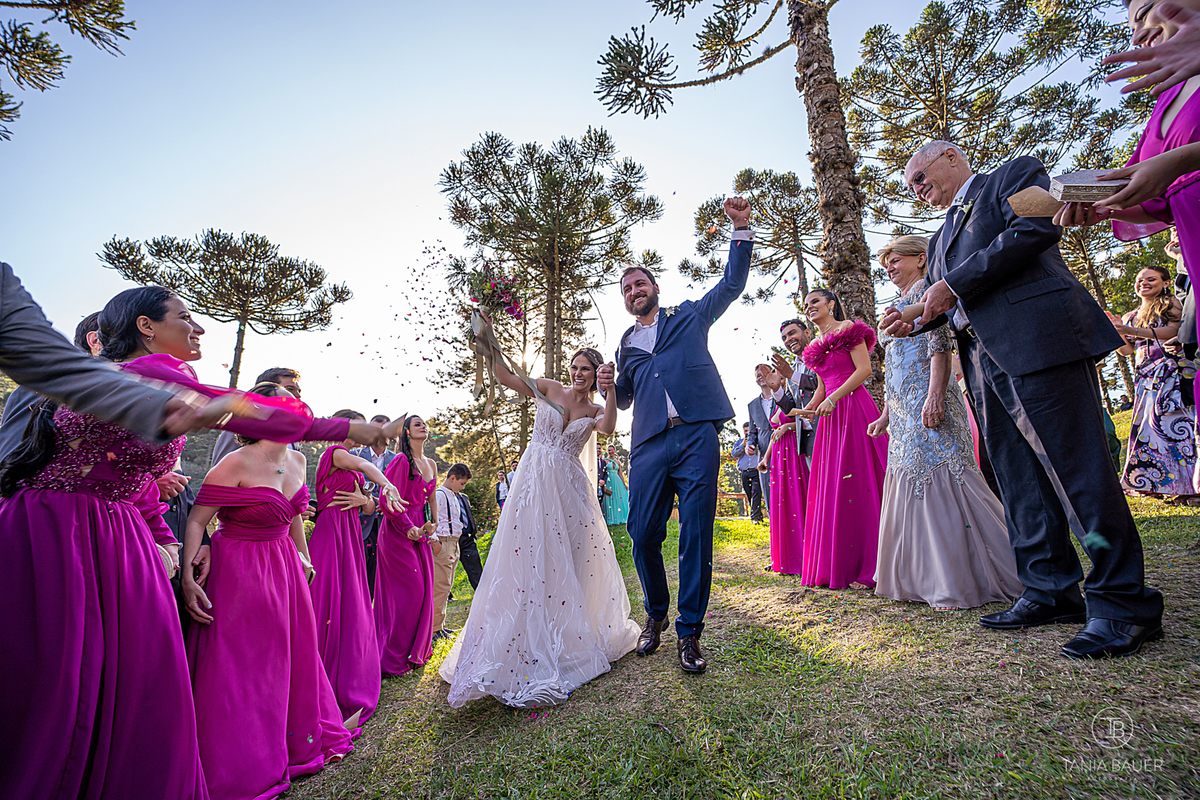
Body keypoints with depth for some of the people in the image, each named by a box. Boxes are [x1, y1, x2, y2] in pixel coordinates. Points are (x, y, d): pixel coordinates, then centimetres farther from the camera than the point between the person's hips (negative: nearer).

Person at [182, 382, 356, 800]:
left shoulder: (297, 460, 2)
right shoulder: (237, 463, -19)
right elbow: (196, 520, -15)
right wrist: (188, 578, -21)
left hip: (284, 567, 7)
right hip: (240, 573, -7)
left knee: (294, 652, 16)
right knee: (239, 665, 4)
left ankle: (301, 741, 37)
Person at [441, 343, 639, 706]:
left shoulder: (596, 411, 7)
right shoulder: (550, 389, 5)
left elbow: (607, 428, -16)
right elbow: (505, 377, -3)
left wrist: (612, 387, -25)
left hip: (570, 488, 2)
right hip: (535, 482, -1)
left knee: (572, 561, 7)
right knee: (529, 559, -4)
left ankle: (571, 640, 27)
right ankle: (530, 648, 5)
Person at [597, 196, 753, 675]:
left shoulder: (689, 316, 18)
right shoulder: (626, 345, 25)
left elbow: (732, 283, 11)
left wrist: (741, 229, 1)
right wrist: (609, 388, 6)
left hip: (696, 437, -2)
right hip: (649, 445, 3)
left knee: (696, 535, -4)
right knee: (643, 536, 0)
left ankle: (689, 631, 10)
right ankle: (655, 616, 25)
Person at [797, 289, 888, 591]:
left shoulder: (848, 329, 0)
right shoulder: (815, 347, 21)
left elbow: (864, 369, -10)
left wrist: (832, 398, -17)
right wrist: (808, 407, 5)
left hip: (854, 407, -7)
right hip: (830, 416, 8)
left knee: (858, 481, -9)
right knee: (832, 486, 4)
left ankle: (871, 567, -1)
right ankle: (837, 566, 10)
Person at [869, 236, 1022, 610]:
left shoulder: (926, 289, 2)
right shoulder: (901, 304, 28)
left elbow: (940, 344, -13)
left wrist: (935, 395, -25)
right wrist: (885, 415, 23)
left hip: (927, 405, -9)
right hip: (903, 414, 9)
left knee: (941, 483, -10)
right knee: (913, 489, 8)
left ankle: (962, 584, -3)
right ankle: (933, 579, 15)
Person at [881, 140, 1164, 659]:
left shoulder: (1014, 174, 11)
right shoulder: (942, 236, 30)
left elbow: (1038, 227, -10)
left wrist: (952, 284, -11)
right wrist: (912, 321, 3)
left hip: (1039, 340, -8)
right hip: (984, 362, 8)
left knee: (1076, 469, -8)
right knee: (1019, 483, 7)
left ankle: (1123, 604, 0)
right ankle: (1051, 592, 15)